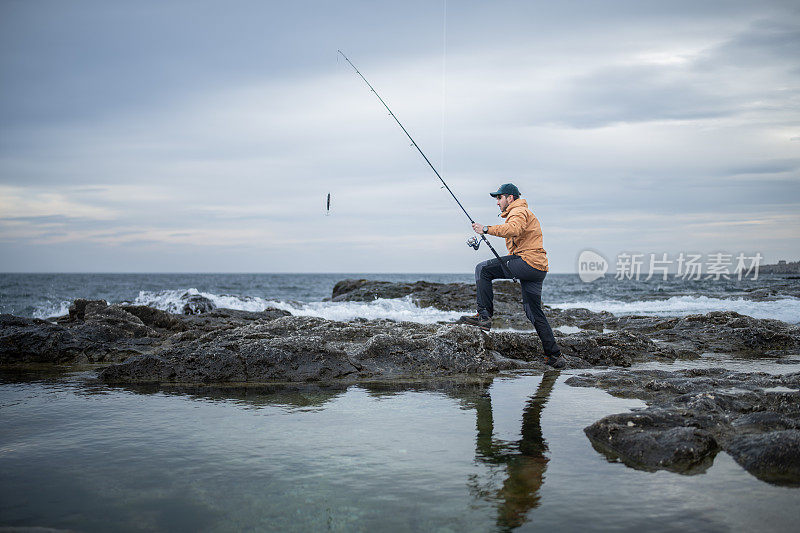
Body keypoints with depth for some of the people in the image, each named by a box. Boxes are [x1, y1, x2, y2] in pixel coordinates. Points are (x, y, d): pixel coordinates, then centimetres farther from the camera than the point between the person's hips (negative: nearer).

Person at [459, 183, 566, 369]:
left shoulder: (519, 211, -3)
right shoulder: (519, 213, 31)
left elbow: (514, 229, -26)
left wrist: (487, 229, -23)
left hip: (527, 262, -10)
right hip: (538, 268, 10)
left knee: (483, 269, -9)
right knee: (534, 312, 13)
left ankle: (484, 315, -14)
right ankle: (555, 355, 13)